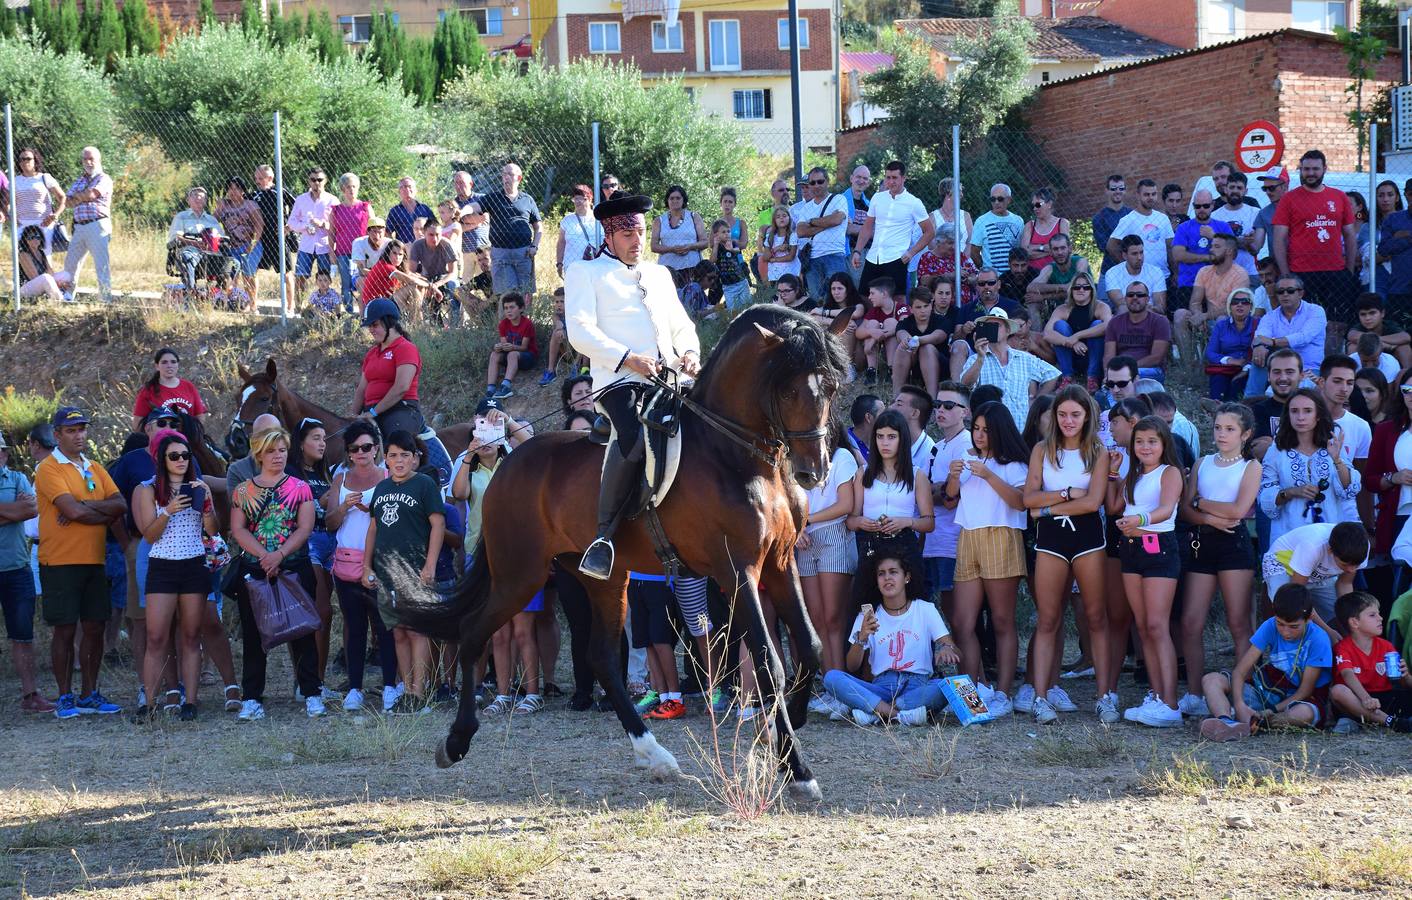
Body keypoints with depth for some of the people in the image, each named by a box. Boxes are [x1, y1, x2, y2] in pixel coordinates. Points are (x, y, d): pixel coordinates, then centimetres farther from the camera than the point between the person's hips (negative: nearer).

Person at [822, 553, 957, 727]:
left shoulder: (925, 610, 9)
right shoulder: (868, 616, 11)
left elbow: (949, 645, 0)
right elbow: (851, 668, 5)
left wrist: (946, 649, -24)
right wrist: (862, 638, -14)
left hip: (918, 685, -1)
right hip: (882, 685, 1)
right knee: (831, 677, -25)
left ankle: (873, 711, -31)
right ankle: (902, 714, -35)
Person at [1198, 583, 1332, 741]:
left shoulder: (1318, 639, -17)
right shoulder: (1270, 627, -10)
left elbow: (1305, 691, -14)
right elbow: (1239, 672, -14)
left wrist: (1272, 711, -25)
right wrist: (1239, 705, -33)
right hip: (1263, 691, 3)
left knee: (1306, 713, -41)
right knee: (1211, 680, -19)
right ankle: (1226, 722, -49)